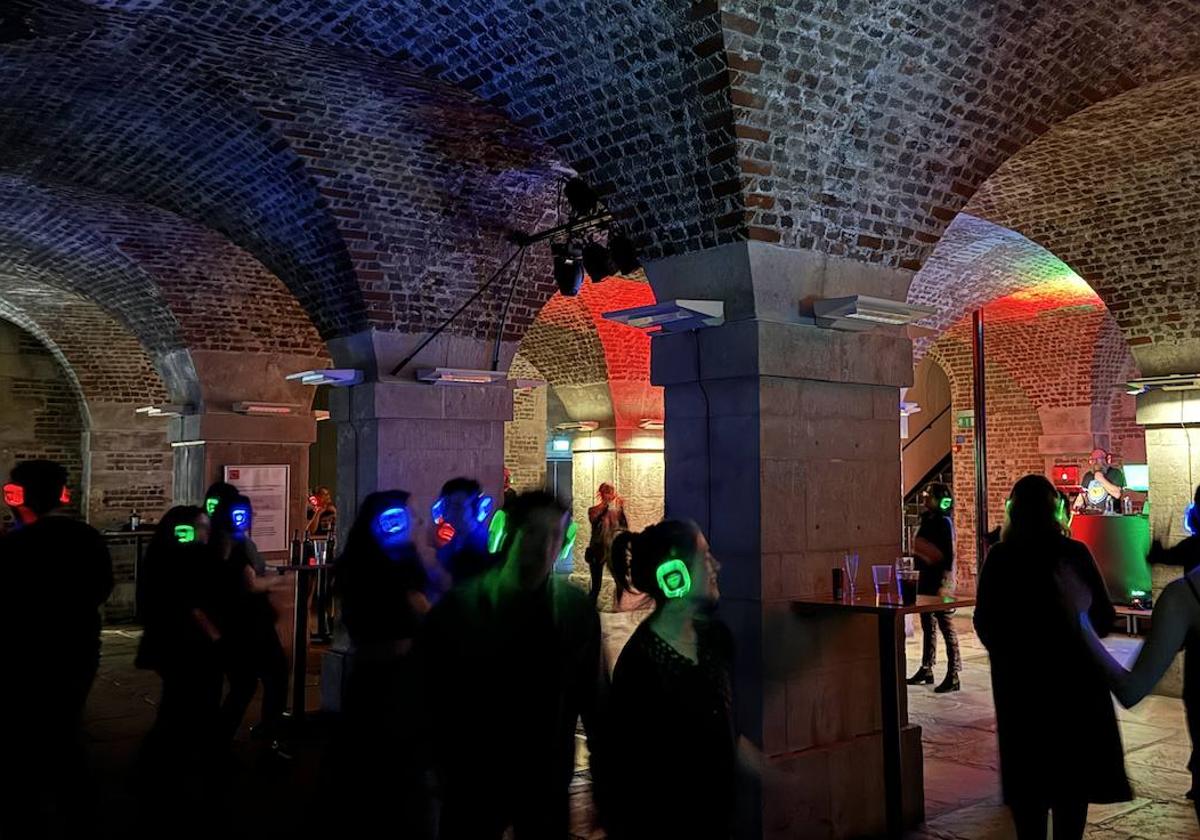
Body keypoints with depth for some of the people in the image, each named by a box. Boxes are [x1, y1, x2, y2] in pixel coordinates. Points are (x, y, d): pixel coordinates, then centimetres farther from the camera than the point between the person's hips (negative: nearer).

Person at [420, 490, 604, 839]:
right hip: (473, 779, -1)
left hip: (547, 783, 1)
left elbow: (591, 694, 2)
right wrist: (444, 768, -4)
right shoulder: (458, 605, -10)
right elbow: (432, 693, -4)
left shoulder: (577, 610, -5)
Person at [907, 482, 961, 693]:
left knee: (946, 628, -4)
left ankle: (953, 676, -1)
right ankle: (926, 670, 24)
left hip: (939, 581, -8)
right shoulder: (926, 519, 11)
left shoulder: (944, 522, -12)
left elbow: (949, 556, -16)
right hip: (925, 580, 8)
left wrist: (944, 585, -20)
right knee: (927, 627, 14)